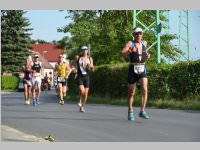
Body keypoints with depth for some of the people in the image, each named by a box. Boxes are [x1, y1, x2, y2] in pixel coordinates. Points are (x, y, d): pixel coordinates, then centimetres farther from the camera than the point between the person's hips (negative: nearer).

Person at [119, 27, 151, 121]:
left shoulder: (144, 43, 9)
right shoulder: (130, 44, -6)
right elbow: (121, 54, -20)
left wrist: (147, 55, 9)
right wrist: (130, 51, -38)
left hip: (142, 70, 3)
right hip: (133, 70, -3)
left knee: (144, 89, -18)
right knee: (131, 93, 8)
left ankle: (142, 111, -13)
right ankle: (130, 112, 24)